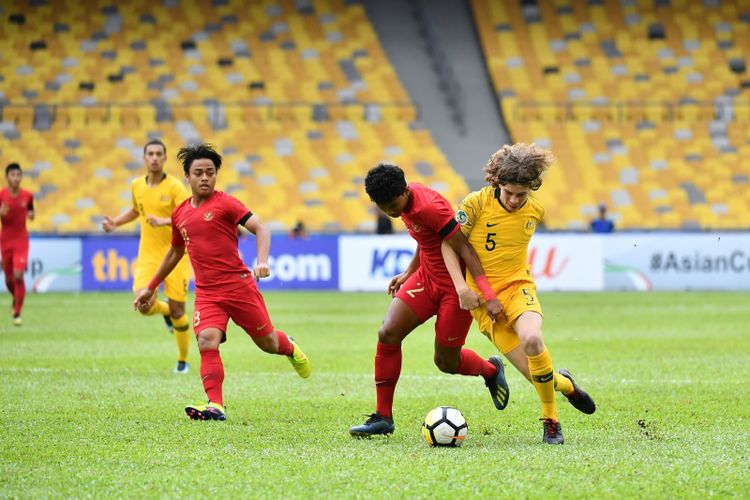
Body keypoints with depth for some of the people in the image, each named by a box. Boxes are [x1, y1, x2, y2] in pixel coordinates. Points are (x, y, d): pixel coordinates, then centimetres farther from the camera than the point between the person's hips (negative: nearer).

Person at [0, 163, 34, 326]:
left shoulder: (27, 196, -3)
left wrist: (31, 214, -10)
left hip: (21, 240, -1)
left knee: (18, 275, -16)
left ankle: (17, 314, -7)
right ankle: (16, 299, 44)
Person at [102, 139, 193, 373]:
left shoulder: (174, 186, -11)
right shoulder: (137, 185, 4)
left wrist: (164, 221, -38)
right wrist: (115, 222, 11)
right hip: (148, 256, 3)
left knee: (177, 312, -1)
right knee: (144, 305, -17)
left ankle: (183, 361, 22)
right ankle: (165, 310, 21)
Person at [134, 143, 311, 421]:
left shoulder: (224, 203, -4)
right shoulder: (180, 214, 12)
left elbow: (260, 229, -12)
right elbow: (175, 253, 29)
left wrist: (262, 262, -30)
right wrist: (151, 287, 33)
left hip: (239, 284, -3)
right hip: (206, 292, 4)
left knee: (267, 342, 8)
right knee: (207, 341, -20)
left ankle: (289, 348, 44)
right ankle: (215, 406, -25)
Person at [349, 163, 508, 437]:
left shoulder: (429, 207, -28)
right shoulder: (405, 201, -1)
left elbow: (464, 248, -28)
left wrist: (488, 295, -33)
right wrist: (408, 273, 17)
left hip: (456, 285, -8)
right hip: (427, 277, 8)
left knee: (446, 362, 4)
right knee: (388, 333, -10)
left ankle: (491, 369, 38)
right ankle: (382, 417, -3)